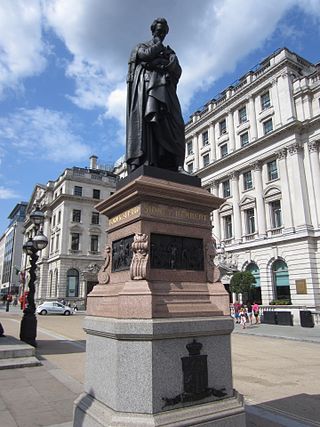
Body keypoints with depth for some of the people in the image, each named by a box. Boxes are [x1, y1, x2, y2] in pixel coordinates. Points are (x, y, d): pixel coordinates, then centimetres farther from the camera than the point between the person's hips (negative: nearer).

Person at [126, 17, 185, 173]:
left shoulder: (170, 52, 31)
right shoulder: (141, 46, 24)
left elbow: (177, 71, 12)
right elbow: (146, 54, -1)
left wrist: (161, 62, -2)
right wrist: (158, 45, 15)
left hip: (164, 86, 3)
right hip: (146, 86, -3)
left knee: (172, 124, -17)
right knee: (146, 119, -22)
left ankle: (175, 166, -28)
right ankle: (140, 163, -33)